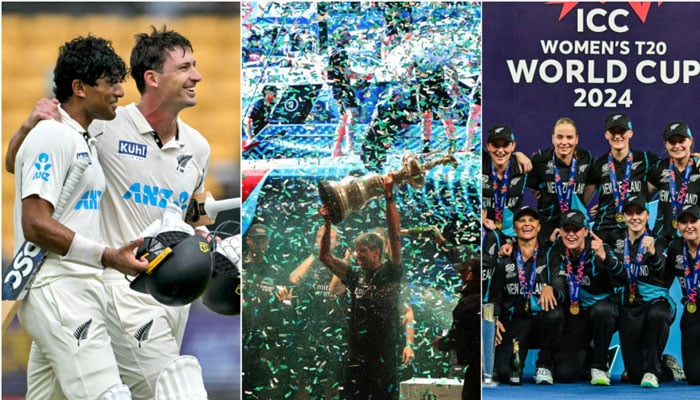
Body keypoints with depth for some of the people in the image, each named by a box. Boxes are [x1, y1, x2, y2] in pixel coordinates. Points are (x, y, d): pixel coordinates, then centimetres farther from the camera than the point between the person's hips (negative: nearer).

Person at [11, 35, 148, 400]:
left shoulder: (82, 140, 21)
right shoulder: (52, 136, -11)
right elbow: (35, 225, -19)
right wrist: (107, 257, -24)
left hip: (76, 290, 10)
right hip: (57, 288, -10)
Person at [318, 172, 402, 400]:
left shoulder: (391, 273, -1)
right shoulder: (355, 276, 11)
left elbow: (394, 236, -11)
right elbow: (325, 257, 10)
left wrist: (389, 197, -17)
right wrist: (327, 223, 0)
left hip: (384, 353, -5)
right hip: (357, 353, 5)